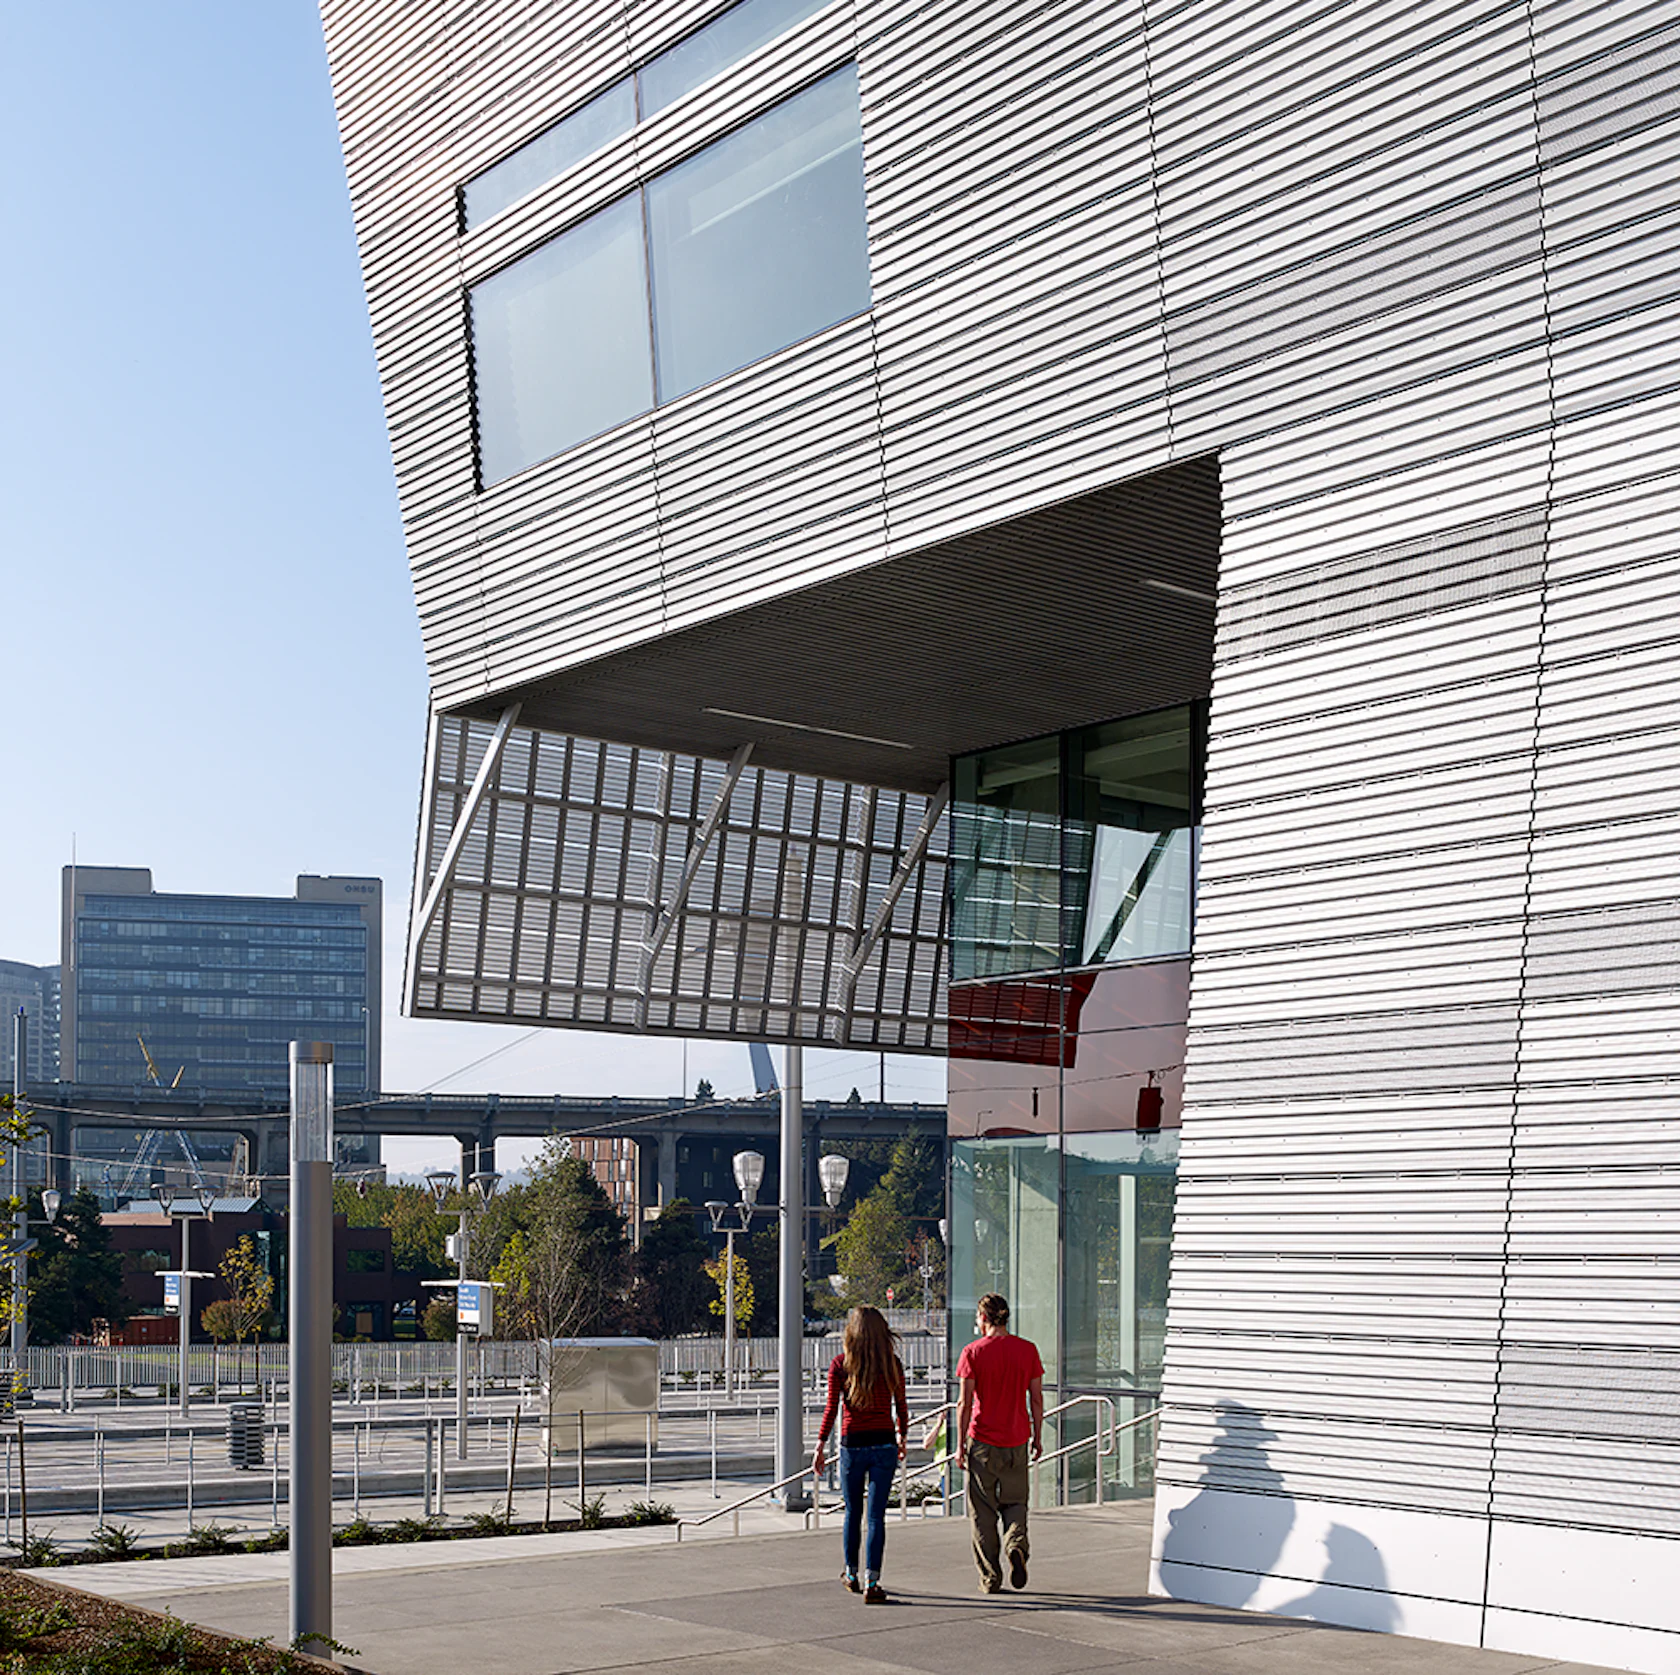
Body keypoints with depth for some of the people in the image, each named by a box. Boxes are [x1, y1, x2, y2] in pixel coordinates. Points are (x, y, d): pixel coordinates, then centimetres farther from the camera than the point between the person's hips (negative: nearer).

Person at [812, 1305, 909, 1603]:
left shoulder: (840, 1364, -4)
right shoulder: (892, 1364, -1)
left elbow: (831, 1410, -5)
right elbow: (901, 1408, 6)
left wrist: (821, 1446, 1)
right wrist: (902, 1438, 21)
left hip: (852, 1445, 0)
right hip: (884, 1444, 0)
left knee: (853, 1512, 17)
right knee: (876, 1516, 0)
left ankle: (851, 1575, 30)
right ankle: (871, 1583, -7)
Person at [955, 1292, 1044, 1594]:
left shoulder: (973, 1352, -8)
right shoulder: (1027, 1350, 0)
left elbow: (966, 1403, -8)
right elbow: (1036, 1398, 3)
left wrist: (960, 1445, -2)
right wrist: (1038, 1437, 13)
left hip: (982, 1440, -2)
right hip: (1016, 1441, 2)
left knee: (983, 1512, 7)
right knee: (1015, 1502, 16)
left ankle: (990, 1577, 8)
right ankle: (1016, 1544, -12)